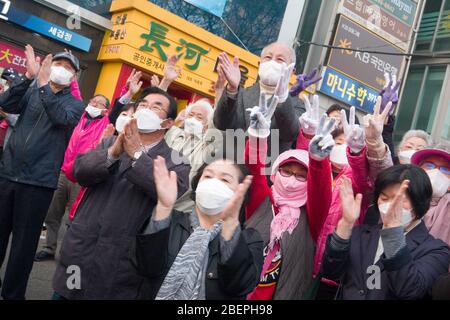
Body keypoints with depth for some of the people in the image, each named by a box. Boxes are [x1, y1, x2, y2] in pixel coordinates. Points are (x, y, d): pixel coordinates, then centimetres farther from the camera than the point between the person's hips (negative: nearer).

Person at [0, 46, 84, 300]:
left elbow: (62, 119, -17)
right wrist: (29, 77, -14)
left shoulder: (75, 104, 5)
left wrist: (43, 85, -22)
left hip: (39, 181, -3)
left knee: (24, 242, 4)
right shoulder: (31, 92, 14)